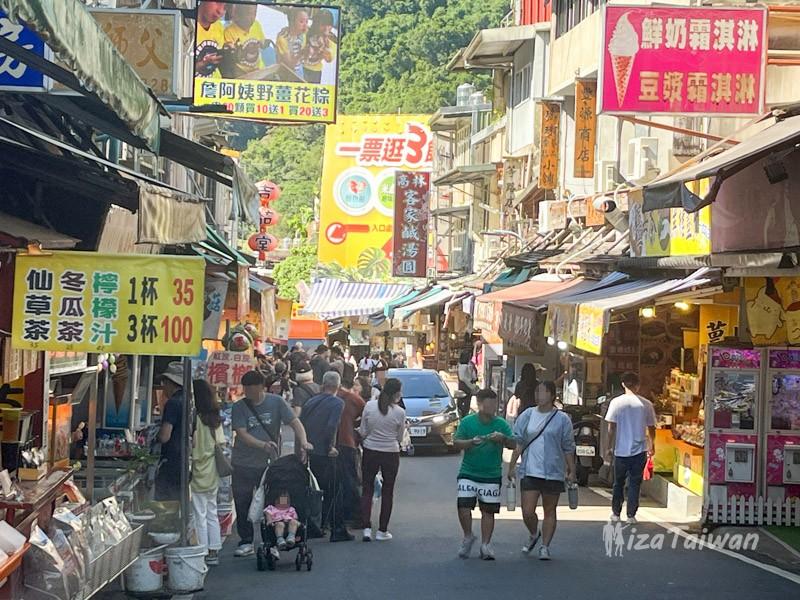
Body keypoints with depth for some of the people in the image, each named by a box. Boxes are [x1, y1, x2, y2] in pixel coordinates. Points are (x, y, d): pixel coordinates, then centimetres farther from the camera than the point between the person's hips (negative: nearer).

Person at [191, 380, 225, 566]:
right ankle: (214, 551, 17)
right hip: (213, 474, 8)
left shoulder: (195, 418, -16)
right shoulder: (215, 419, 6)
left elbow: (191, 446, -16)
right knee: (212, 513, 13)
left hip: (198, 473, -7)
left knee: (199, 515, -1)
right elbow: (221, 444, 9)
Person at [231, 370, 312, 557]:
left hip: (269, 464, -1)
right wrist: (263, 445, -26)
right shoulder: (239, 407, -3)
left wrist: (303, 441, -22)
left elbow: (294, 422, -4)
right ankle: (246, 542, 18)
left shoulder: (276, 402, -1)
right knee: (242, 505, 6)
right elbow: (242, 434, -11)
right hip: (243, 464, 1)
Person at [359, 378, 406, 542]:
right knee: (387, 492, 12)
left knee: (367, 489, 11)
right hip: (391, 453, -2)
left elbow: (363, 432, -2)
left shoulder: (369, 406, -7)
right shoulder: (399, 413, -11)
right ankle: (382, 530, 15)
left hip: (370, 451, 2)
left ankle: (367, 528, 0)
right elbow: (399, 438, -1)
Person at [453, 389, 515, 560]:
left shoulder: (501, 424, 2)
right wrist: (471, 442, -21)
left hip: (492, 476, 1)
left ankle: (485, 545, 15)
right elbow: (456, 443, -3)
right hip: (468, 474, -1)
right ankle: (468, 537, 15)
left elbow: (513, 444, -2)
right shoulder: (467, 422, 0)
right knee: (464, 508, -9)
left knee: (488, 511, 3)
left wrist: (503, 438, -23)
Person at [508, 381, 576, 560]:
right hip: (530, 471, 1)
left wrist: (571, 471, 4)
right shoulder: (526, 416, 4)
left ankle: (545, 547, 16)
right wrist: (512, 466, -1)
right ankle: (534, 535, 27)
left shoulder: (562, 419, 0)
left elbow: (568, 448, 5)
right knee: (527, 512, -2)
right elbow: (517, 443, 5)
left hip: (553, 473, -1)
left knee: (549, 512, 6)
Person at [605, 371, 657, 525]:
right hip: (639, 450, 0)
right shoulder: (646, 404, -4)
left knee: (618, 483, 14)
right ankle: (631, 515, 6)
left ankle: (616, 513, 20)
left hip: (621, 450, 0)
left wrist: (610, 447, 4)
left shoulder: (616, 402, -7)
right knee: (635, 484, 7)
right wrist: (652, 444, 22)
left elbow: (611, 428, -6)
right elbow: (651, 428, 4)